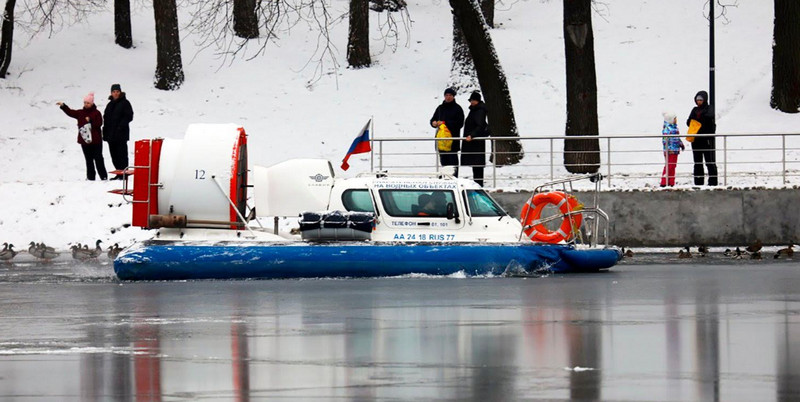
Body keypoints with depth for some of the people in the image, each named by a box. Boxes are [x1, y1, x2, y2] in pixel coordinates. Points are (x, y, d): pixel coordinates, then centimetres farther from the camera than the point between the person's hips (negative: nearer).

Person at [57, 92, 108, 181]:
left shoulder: (96, 113, -4)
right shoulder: (80, 113, 8)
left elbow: (99, 123, -13)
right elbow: (70, 112, -1)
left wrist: (90, 121, -22)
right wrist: (63, 106, -13)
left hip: (95, 140, -4)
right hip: (85, 140, 4)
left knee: (98, 158, -2)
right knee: (89, 160, 8)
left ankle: (103, 176, 2)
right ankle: (90, 176, 12)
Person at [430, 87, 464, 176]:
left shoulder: (457, 109, 0)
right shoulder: (440, 108, 17)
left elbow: (460, 123, -8)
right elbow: (433, 120, 24)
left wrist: (445, 123, -15)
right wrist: (434, 123, -2)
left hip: (453, 138, -6)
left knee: (453, 159, -7)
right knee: (443, 160, 7)